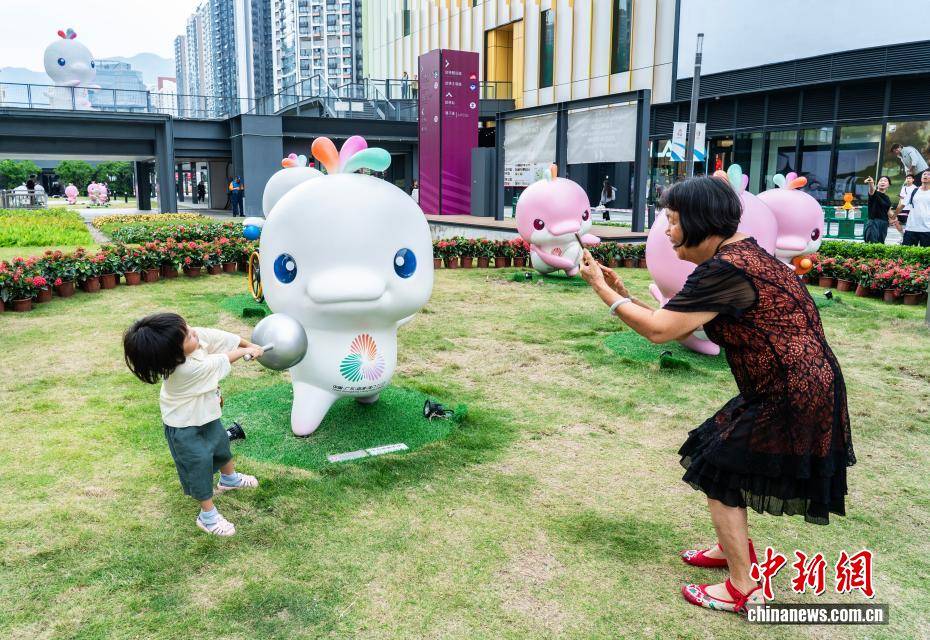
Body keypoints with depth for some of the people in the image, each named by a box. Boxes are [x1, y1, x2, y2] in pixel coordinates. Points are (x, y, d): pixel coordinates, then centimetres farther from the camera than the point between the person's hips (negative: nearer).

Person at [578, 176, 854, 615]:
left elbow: (659, 330, -23)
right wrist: (623, 294, 6)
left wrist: (602, 289, -12)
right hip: (800, 389, 10)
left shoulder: (725, 268, -22)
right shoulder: (740, 252, 11)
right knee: (721, 459, 20)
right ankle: (735, 547, 40)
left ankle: (743, 590, 14)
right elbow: (678, 325, 11)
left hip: (793, 397, -10)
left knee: (720, 472, 2)